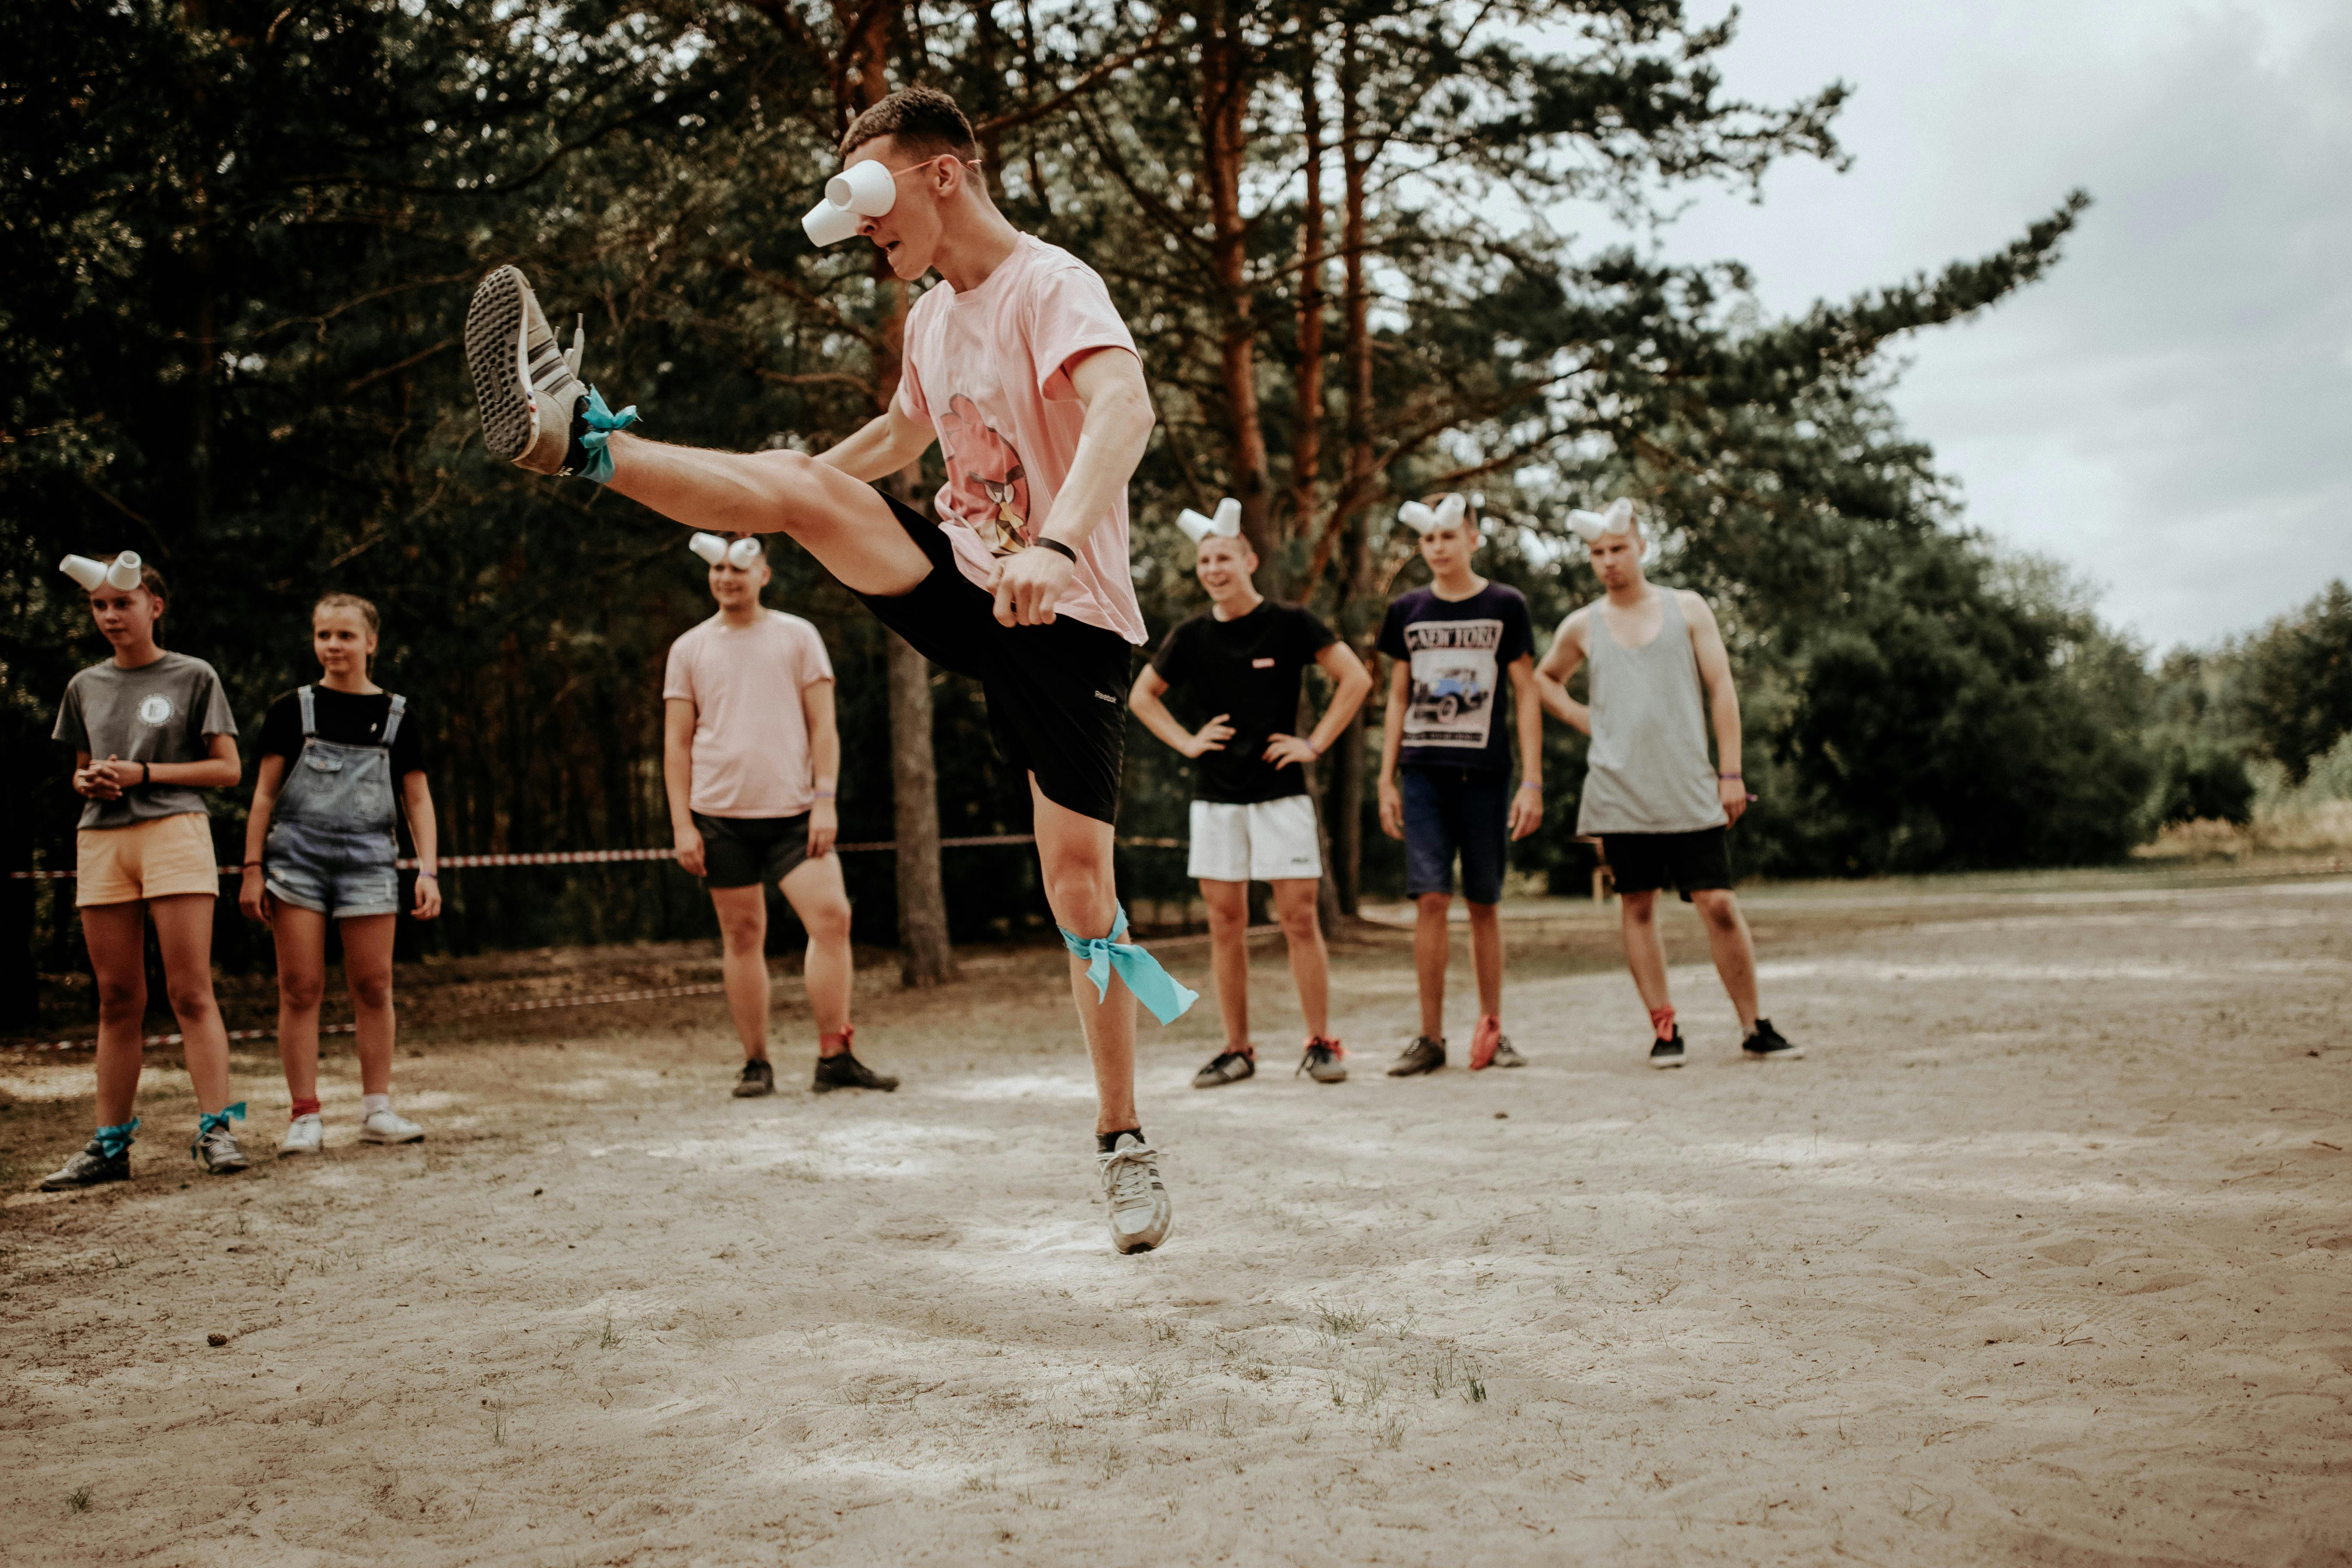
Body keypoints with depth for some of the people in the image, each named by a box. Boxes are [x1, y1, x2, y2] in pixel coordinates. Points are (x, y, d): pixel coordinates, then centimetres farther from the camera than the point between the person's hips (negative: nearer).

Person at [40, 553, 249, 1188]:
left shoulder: (193, 678, 4)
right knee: (117, 1000, 5)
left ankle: (216, 1128, -9)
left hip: (174, 831, -4)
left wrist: (143, 773, -9)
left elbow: (227, 769, 1)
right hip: (101, 842, 4)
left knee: (191, 993, -9)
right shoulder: (85, 687, 17)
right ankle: (110, 1145, 8)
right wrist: (89, 783, 1)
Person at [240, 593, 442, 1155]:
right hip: (297, 856, -1)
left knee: (373, 988, 2)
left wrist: (428, 870, -1)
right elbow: (265, 793, 7)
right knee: (300, 988, -2)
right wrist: (253, 868, 1)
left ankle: (377, 1109, 10)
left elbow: (418, 799, 8)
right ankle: (304, 1116, 2)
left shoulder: (396, 716, 8)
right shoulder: (291, 710, 6)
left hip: (369, 860, 1)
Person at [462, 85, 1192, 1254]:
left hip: (1067, 620, -6)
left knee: (1077, 873, -6)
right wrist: (762, 495, 33)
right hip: (966, 580, 7)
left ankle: (1122, 1144, 6)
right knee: (799, 484, -16)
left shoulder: (1052, 286, -15)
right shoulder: (933, 314, 11)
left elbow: (1123, 407, -36)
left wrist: (1058, 544, -53)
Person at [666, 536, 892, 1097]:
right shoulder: (689, 649, 10)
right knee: (743, 936, 3)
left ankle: (834, 1059, -9)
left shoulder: (797, 636, 8)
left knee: (832, 917, -14)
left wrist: (826, 801, -6)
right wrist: (682, 825, 1)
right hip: (720, 815, 1)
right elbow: (677, 742, 9)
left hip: (793, 811, -1)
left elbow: (823, 725, 5)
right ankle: (756, 1065, 11)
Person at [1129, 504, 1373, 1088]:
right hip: (1215, 798, 3)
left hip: (1281, 794, -3)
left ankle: (1321, 1044, 3)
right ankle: (1237, 1049, 11)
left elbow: (1356, 679, -2)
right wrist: (1185, 742, 5)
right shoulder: (1191, 636, 5)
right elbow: (1141, 696, 18)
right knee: (1225, 922, 4)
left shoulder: (1290, 624, -4)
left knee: (1300, 919, -5)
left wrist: (1315, 743, -6)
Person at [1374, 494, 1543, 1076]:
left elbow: (1526, 696, 2)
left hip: (1485, 776, -1)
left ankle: (1492, 1030, 16)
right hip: (1423, 773, 1)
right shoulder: (1408, 612, 9)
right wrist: (1386, 780, 8)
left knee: (1484, 905, 5)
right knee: (1430, 900, -7)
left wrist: (1532, 781, -5)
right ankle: (1430, 1037, -2)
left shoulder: (1505, 606, 3)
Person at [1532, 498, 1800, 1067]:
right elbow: (1544, 678, 26)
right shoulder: (1582, 627, 8)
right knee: (1636, 906, 3)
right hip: (1619, 793, 1)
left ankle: (1754, 1028, 4)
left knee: (1719, 904, -5)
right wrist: (1583, 719, 8)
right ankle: (1663, 1027, 10)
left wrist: (1731, 773, -2)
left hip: (1690, 792, -1)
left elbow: (1721, 689, 4)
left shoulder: (1687, 609, 6)